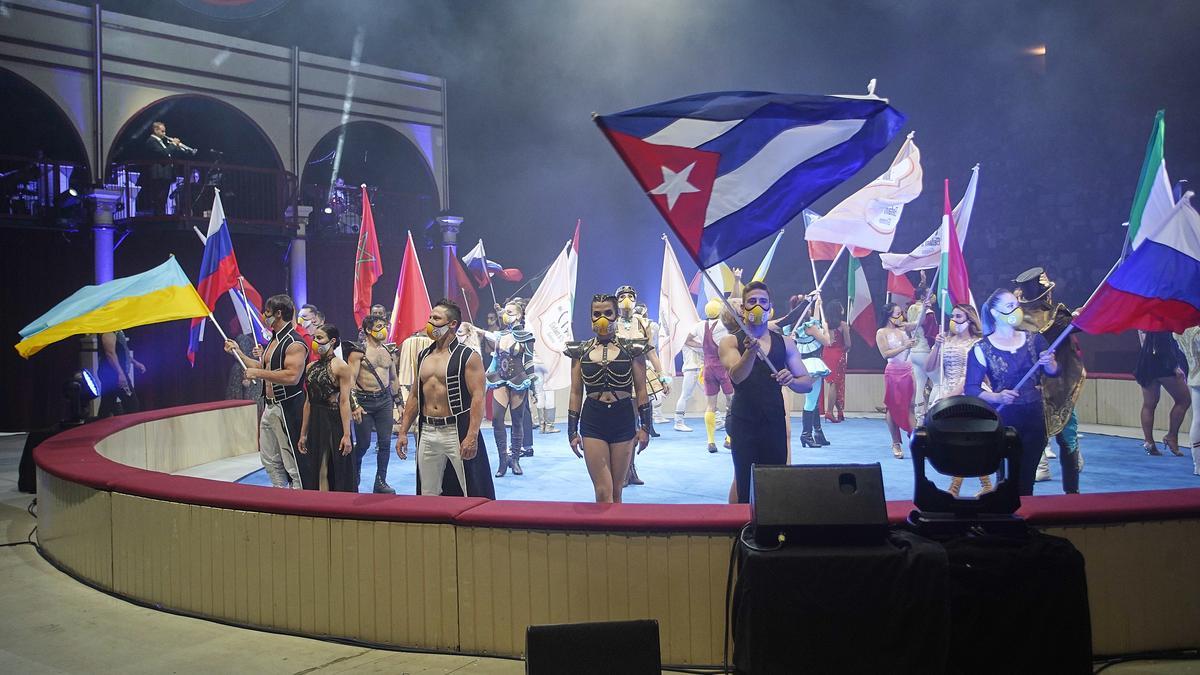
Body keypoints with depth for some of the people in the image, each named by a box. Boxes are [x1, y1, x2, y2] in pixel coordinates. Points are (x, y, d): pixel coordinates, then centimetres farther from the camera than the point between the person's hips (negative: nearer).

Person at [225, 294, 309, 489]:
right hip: (270, 407, 10)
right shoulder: (274, 340, 16)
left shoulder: (294, 343, -16)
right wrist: (238, 352, 24)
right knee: (270, 459, 16)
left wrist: (258, 373, -21)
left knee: (292, 462, -6)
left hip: (288, 409, -10)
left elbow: (292, 376, -27)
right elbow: (263, 368, 25)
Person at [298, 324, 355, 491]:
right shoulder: (311, 367, 11)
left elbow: (344, 402, -12)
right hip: (315, 423, 7)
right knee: (313, 473, 9)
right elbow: (308, 402, 13)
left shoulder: (340, 366, -8)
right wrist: (303, 434, 12)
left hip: (334, 422, -6)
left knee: (338, 473, 0)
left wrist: (346, 435, -17)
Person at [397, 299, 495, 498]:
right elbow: (415, 396, 18)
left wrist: (472, 437, -22)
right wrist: (403, 432, 12)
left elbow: (477, 398, -14)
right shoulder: (423, 356, 14)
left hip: (457, 431, -6)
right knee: (428, 495, 10)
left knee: (468, 493, -3)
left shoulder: (468, 356, -6)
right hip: (427, 432, 6)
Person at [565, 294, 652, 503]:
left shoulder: (631, 349, 2)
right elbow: (576, 394, 8)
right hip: (592, 422, 0)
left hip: (623, 420, 0)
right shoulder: (580, 351, 4)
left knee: (616, 492, 8)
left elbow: (641, 391, 4)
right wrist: (572, 432, 5)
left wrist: (645, 426, -1)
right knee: (603, 493, -6)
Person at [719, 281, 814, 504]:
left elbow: (808, 383, 8)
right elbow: (736, 376, -17)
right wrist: (750, 351, -36)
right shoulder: (730, 342, 2)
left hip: (775, 423, 2)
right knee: (744, 484, -5)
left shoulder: (784, 343, 9)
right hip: (743, 424, -2)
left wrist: (792, 381, -15)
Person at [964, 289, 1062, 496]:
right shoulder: (982, 349, -4)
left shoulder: (1033, 339, 7)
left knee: (1027, 478, 7)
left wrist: (1048, 363, -15)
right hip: (1003, 418, -3)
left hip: (1034, 416, 3)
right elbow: (971, 388, -8)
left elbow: (1054, 372, 7)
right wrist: (996, 397, -24)